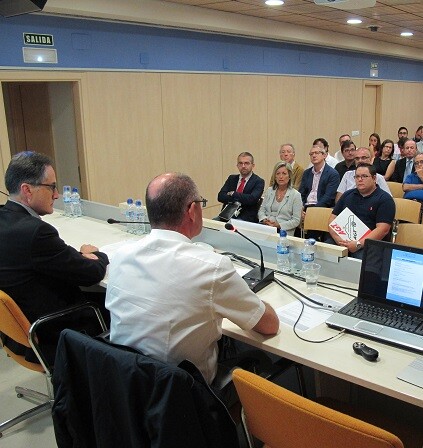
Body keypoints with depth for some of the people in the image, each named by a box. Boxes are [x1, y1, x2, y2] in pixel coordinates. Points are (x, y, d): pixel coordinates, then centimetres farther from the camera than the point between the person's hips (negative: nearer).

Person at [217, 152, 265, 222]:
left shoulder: (258, 181, 1)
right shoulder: (232, 178, 16)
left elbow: (252, 199, -15)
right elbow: (220, 196, 3)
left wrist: (232, 194, -5)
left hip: (246, 218, -4)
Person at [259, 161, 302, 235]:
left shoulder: (296, 195, 0)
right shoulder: (269, 191, 14)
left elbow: (296, 220, -3)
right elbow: (261, 210, 16)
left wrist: (279, 225, -15)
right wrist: (264, 220, -6)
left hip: (283, 232, -4)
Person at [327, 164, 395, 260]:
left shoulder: (384, 199, 3)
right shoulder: (347, 195, 21)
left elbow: (383, 229, -9)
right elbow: (333, 218, 15)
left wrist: (358, 244, -20)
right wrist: (338, 238, -6)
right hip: (342, 240, 4)